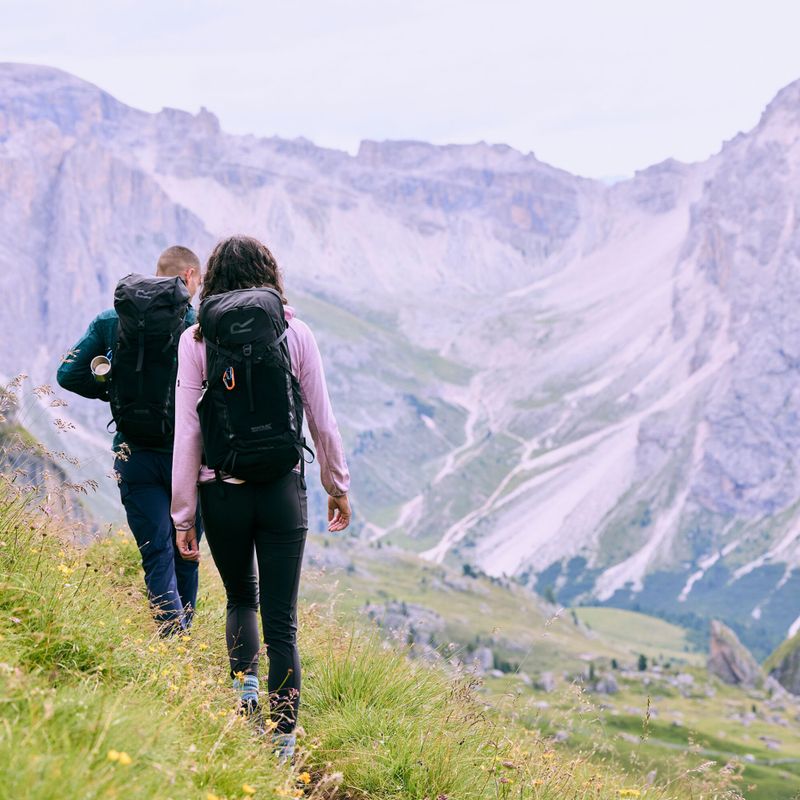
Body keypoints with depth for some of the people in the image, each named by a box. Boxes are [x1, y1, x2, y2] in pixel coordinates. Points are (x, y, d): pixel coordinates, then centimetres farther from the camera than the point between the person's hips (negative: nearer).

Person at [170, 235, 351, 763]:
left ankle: (245, 682, 5)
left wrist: (183, 515, 0)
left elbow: (187, 433, -5)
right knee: (281, 620, 5)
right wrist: (339, 487, 16)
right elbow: (323, 423, 3)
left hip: (222, 493, 0)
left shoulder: (196, 340, -3)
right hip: (283, 490, 0)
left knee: (241, 597, 25)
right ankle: (282, 740, 3)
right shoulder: (296, 333, 0)